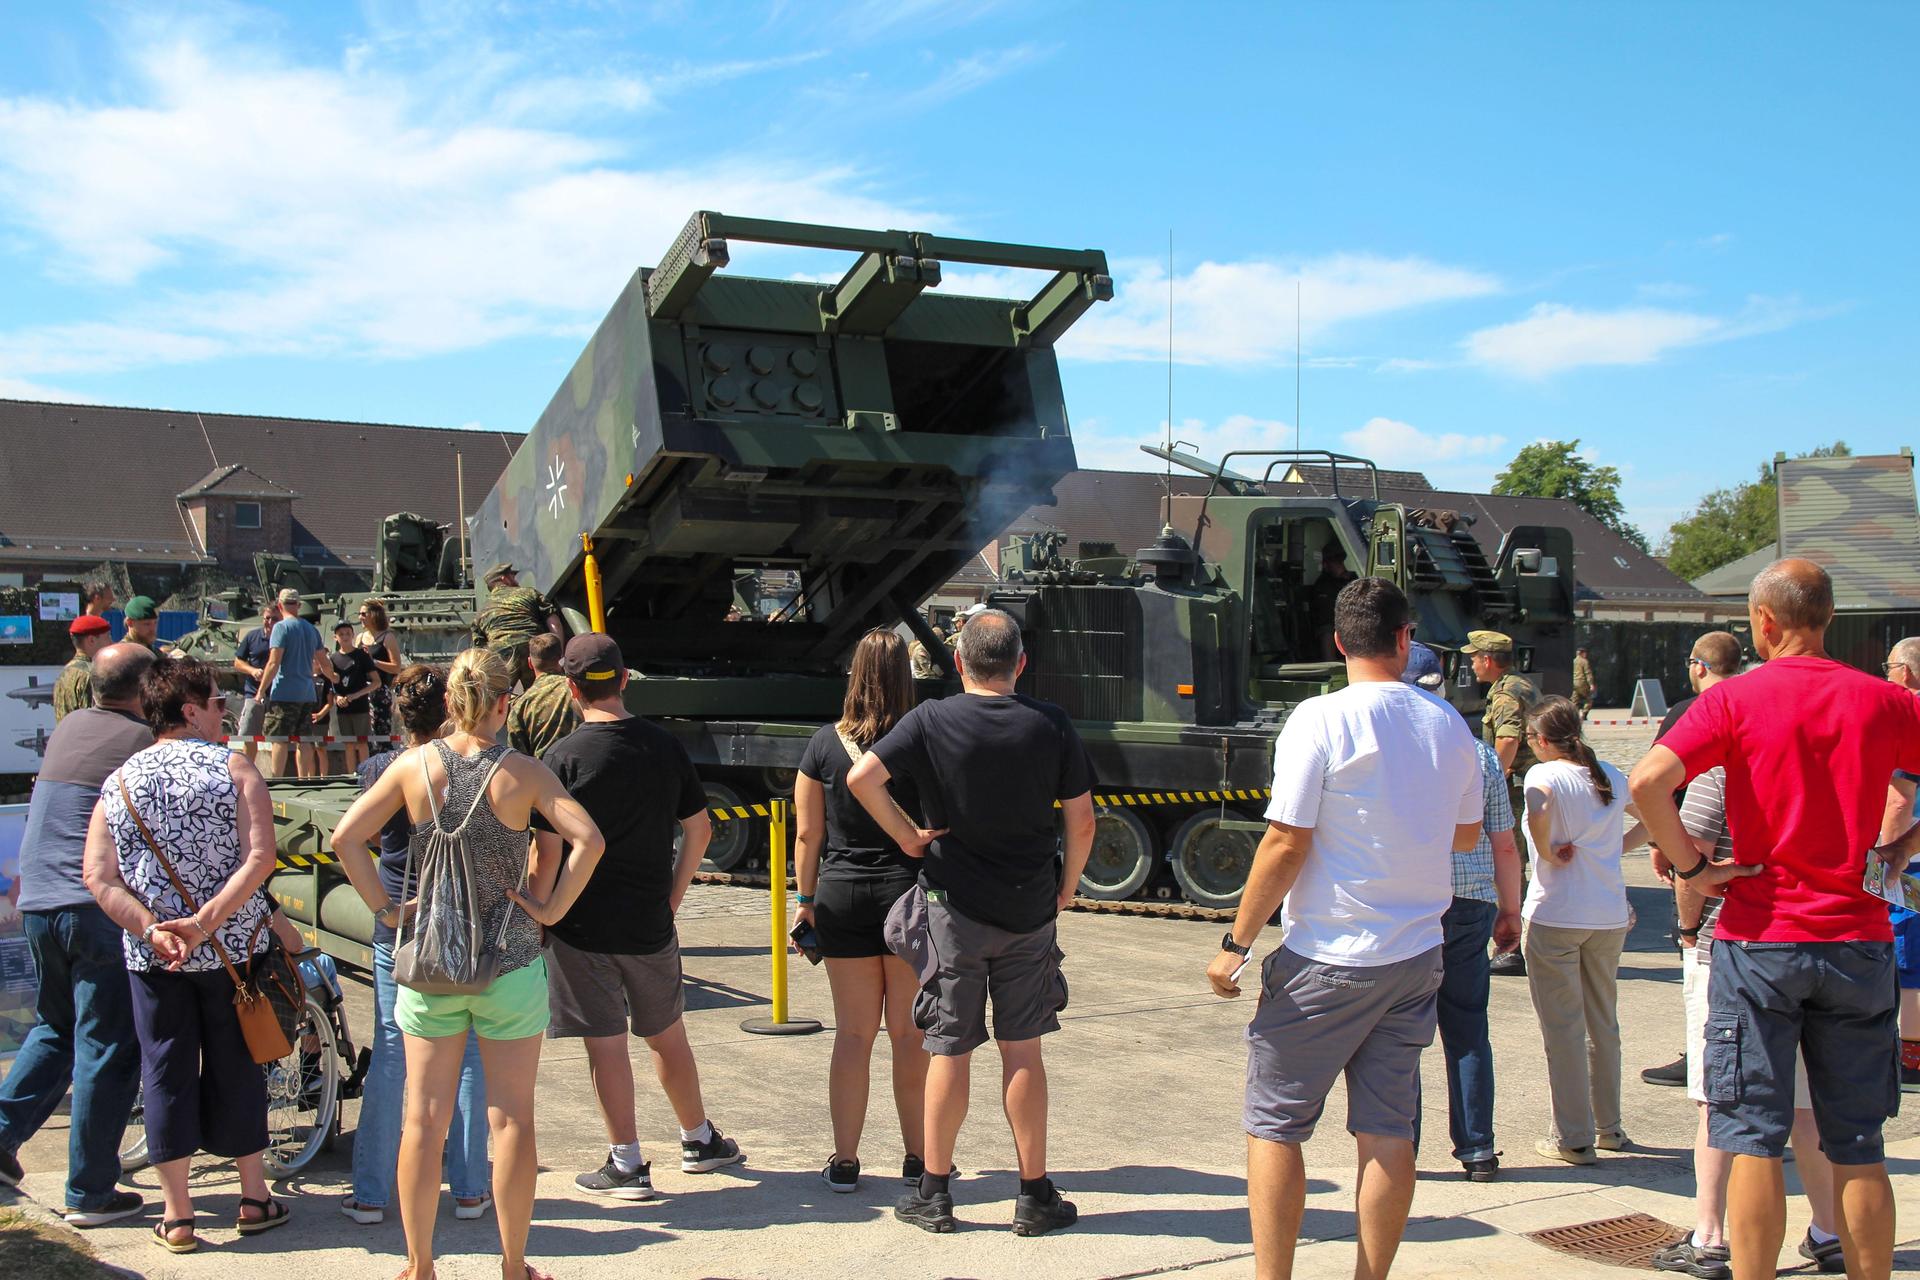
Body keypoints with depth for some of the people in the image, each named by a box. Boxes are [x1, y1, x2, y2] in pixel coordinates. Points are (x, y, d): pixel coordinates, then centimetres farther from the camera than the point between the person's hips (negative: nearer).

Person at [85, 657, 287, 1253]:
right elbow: (260, 858, -18)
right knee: (236, 1067, 11)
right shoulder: (232, 768, -6)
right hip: (231, 948, -2)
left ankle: (176, 1215, 14)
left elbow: (99, 879, -6)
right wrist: (205, 922, -20)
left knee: (166, 1071, 9)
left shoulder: (118, 782, 4)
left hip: (151, 955, 2)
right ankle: (254, 1198, 21)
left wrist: (151, 929, -14)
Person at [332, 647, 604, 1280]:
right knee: (511, 1117, 7)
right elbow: (588, 839, -19)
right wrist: (552, 909, -9)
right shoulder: (523, 773, -8)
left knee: (425, 1118, 10)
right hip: (510, 960, -2)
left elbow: (345, 836, -5)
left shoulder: (414, 765, -2)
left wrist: (385, 908, 1)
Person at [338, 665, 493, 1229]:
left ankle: (371, 1193, 12)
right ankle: (470, 1188, 14)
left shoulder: (377, 768, -3)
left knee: (389, 1055, 8)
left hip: (397, 928, 1)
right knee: (469, 1055, 8)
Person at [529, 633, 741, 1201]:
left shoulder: (564, 756, -13)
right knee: (667, 1034, 19)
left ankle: (626, 1163, 11)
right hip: (651, 922, 4)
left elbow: (550, 853, -15)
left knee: (607, 1043, 4)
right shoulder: (665, 746, 1)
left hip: (583, 925, -4)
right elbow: (699, 830, 6)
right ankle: (700, 1140, 32)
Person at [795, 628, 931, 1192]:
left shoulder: (824, 744, -3)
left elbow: (807, 834, 1)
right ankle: (919, 1158, 17)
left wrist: (806, 900, 11)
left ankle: (844, 1162, 14)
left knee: (853, 1033, 9)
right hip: (910, 892, -1)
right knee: (910, 1034, 8)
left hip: (842, 896, 1)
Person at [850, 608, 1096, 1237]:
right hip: (1030, 912, 1)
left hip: (955, 907, -1)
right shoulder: (1050, 723, -3)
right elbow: (1081, 820, -2)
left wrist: (906, 837, -7)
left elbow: (862, 778, -19)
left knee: (950, 1051, 7)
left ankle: (934, 1194, 15)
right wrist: (1066, 889, 11)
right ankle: (1035, 1196, 14)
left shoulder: (932, 721, -7)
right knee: (1023, 1051, 9)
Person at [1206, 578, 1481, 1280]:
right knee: (1388, 1130, 11)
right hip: (1418, 958, 5)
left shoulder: (1320, 720, -13)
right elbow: (1465, 834, 15)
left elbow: (1286, 844, -16)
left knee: (1274, 1123, 6)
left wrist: (1237, 943, -8)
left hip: (1327, 959, -5)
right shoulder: (1449, 723, 3)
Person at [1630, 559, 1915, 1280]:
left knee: (1754, 1139, 4)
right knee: (1859, 1149, 10)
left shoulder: (1735, 699, -7)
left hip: (1760, 939, -3)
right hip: (1860, 939, 3)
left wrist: (1693, 868, -9)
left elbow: (1648, 779, -20)